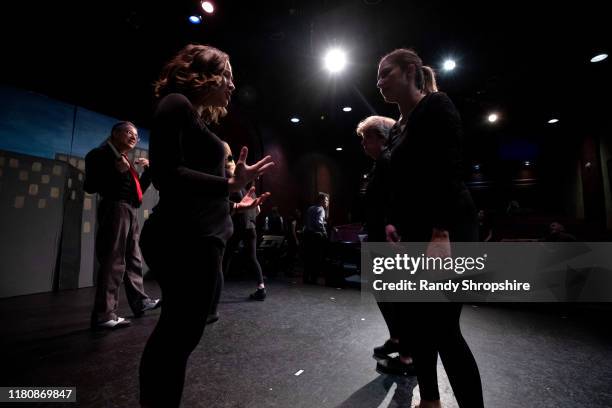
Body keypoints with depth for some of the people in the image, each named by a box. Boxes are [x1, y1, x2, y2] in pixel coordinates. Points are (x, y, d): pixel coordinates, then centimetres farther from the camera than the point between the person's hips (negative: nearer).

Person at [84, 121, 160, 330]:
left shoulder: (126, 159, 23)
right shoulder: (102, 153, 0)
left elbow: (139, 189, 24)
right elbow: (90, 186, -9)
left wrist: (148, 170, 13)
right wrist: (116, 171, -19)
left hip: (130, 212, 9)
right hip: (115, 209, -9)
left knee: (134, 259, 13)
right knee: (113, 261, -11)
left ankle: (140, 301, 24)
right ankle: (103, 315, -6)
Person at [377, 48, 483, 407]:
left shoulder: (437, 106, -5)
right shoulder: (398, 127, 19)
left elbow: (450, 172, -18)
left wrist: (440, 236, -25)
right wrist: (392, 223, 7)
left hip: (445, 232, -8)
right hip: (412, 235, 9)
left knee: (443, 329, -6)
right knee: (417, 323, 14)